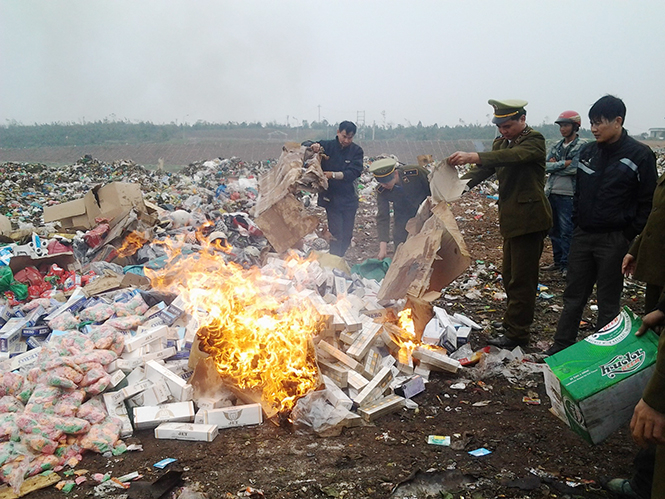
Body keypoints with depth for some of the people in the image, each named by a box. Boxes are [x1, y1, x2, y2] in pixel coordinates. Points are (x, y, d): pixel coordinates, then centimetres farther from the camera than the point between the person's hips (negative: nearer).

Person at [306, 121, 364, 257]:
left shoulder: (356, 151, -1)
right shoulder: (327, 146, -2)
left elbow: (354, 172, -13)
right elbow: (304, 145, 3)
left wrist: (333, 175, -27)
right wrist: (313, 146, -21)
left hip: (349, 199, 2)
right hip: (331, 198, -2)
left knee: (347, 236, 10)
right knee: (336, 235, -9)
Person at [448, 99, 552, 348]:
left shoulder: (534, 141, -13)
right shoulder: (501, 143, 14)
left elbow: (513, 156, -32)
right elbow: (483, 171, 7)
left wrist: (474, 157, -45)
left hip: (529, 220, -9)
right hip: (511, 220, 9)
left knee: (521, 279, -3)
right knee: (510, 276, 18)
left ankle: (516, 332, 5)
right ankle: (514, 324, 31)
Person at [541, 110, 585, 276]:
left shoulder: (582, 146, -7)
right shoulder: (556, 146, 13)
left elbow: (574, 169, -20)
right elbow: (545, 165, 0)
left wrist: (554, 166, -7)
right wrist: (564, 163, -13)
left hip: (568, 195, -7)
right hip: (551, 193, 7)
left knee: (567, 232, -3)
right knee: (554, 230, 14)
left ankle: (567, 265, 7)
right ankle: (558, 261, 27)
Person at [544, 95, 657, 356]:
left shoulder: (640, 155, -11)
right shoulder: (588, 151, 6)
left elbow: (647, 202, -9)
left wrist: (631, 236, -12)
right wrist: (576, 222, 11)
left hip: (614, 239, -5)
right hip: (582, 236, 5)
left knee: (608, 302, 7)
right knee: (573, 295, 12)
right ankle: (562, 345, 23)